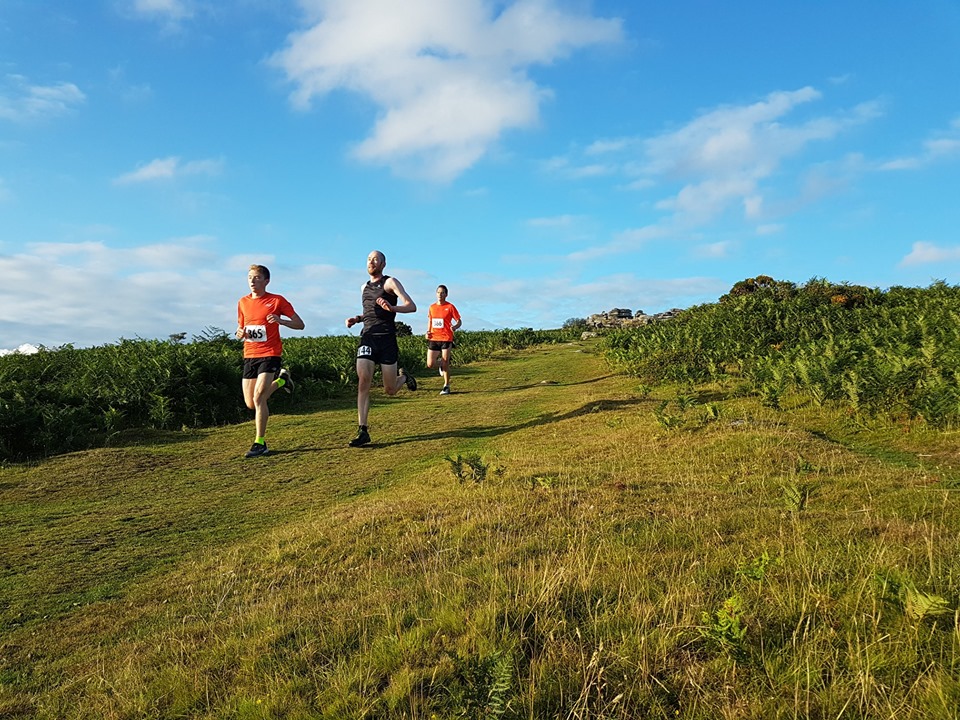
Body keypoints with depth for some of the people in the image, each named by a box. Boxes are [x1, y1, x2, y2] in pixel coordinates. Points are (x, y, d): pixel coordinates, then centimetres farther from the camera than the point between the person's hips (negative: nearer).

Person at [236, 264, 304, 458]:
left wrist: (280, 320, -20)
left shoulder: (277, 301, -3)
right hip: (249, 355, 6)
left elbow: (300, 324, -1)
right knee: (250, 403, 7)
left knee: (258, 397, -19)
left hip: (269, 354, -6)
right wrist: (240, 333, -1)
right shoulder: (243, 302, 11)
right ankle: (281, 379, 31)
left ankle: (260, 444, -8)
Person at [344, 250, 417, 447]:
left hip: (387, 339, -4)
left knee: (390, 390, 2)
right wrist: (356, 319, 12)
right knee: (363, 381, -13)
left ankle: (404, 377, 37)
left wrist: (391, 308, -28)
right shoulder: (364, 287, 18)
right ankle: (362, 431, -11)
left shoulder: (390, 282, -1)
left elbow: (411, 306, -10)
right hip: (367, 338, 4)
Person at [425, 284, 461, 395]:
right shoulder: (432, 307, 10)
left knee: (445, 363, -5)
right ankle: (440, 363, 34)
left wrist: (455, 327, -23)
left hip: (446, 338, -4)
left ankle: (446, 386, 10)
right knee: (430, 364, -1)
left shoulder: (450, 307, -3)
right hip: (433, 339, 4)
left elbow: (459, 321, -1)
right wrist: (428, 332, 5)